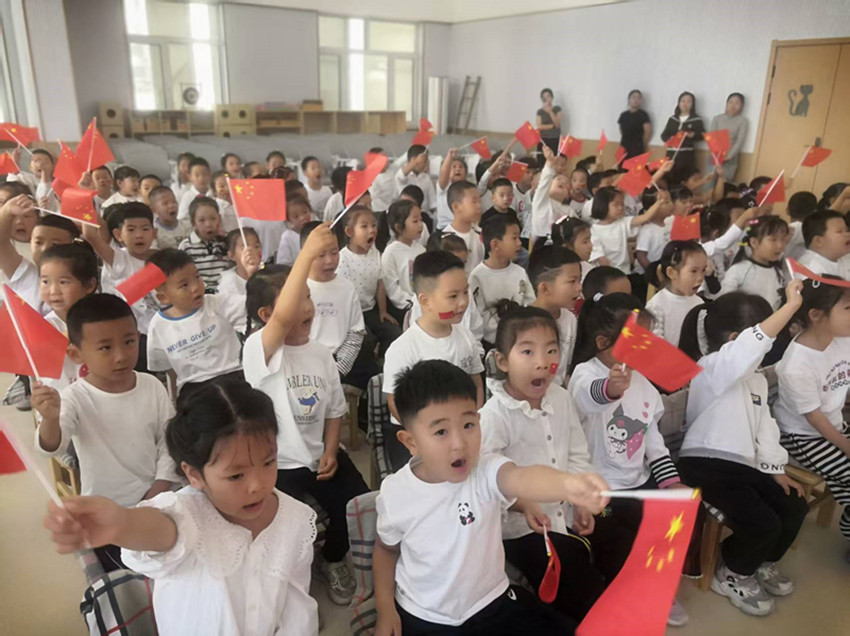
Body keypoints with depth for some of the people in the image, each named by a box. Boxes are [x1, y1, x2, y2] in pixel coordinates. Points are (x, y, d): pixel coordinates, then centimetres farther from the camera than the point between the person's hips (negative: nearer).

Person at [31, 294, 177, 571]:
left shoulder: (152, 386, -12)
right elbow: (51, 447, -33)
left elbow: (168, 443, -2)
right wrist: (50, 420, -54)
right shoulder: (74, 398, -19)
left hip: (155, 503, 3)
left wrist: (157, 494, -6)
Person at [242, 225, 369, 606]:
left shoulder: (321, 354, 2)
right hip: (277, 466, -5)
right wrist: (308, 252, -50)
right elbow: (284, 318, -43)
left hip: (320, 456, 5)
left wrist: (330, 452, -5)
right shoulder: (258, 350, -20)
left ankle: (332, 559, 30)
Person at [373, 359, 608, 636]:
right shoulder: (395, 493, -16)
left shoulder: (487, 472, -23)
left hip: (491, 604, 0)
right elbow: (386, 548, 5)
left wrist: (568, 484, -67)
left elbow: (520, 478, -47)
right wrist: (385, 608, -2)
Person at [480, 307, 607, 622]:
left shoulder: (562, 398, -1)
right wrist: (523, 504, -29)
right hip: (521, 525, -6)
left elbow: (577, 455, 8)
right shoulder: (494, 415, -22)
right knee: (568, 578, -14)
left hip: (566, 514, 7)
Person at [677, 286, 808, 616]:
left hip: (744, 465, 10)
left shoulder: (756, 379, 18)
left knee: (794, 508, 2)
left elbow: (765, 425, 17)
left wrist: (776, 469, 8)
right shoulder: (711, 369, -13)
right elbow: (754, 342, -32)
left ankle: (762, 563, 29)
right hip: (706, 465, -9)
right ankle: (731, 575, 10)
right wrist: (792, 304, -30)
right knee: (763, 523, -20)